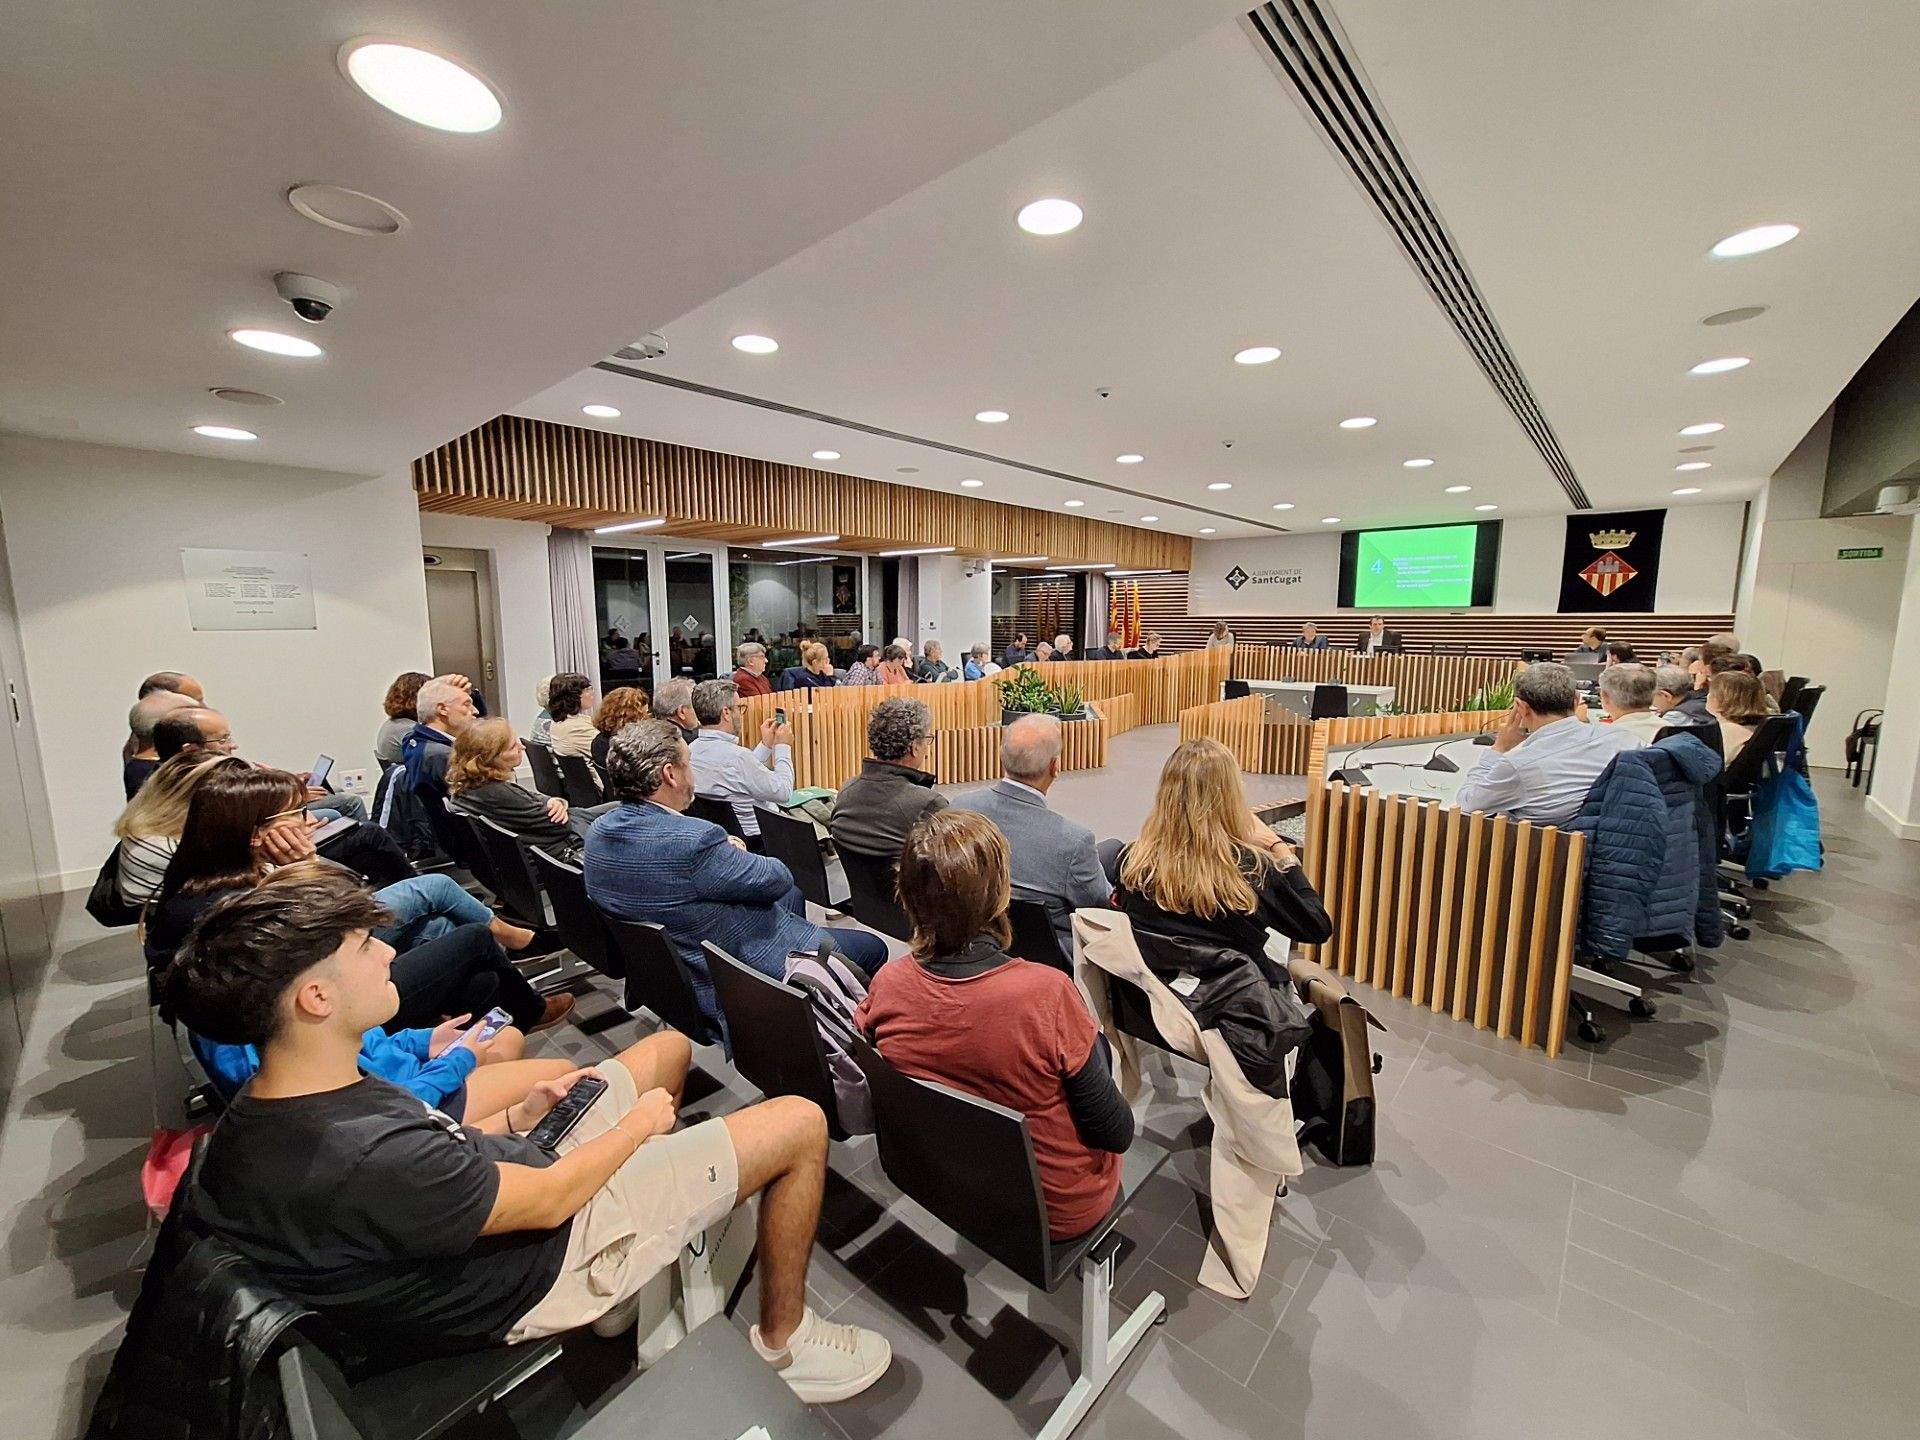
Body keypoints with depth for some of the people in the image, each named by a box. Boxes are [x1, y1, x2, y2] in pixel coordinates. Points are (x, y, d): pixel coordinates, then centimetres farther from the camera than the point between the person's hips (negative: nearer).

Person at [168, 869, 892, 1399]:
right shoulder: (364, 1161, -38)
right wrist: (641, 1122, -9)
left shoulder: (261, 1112, -8)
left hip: (510, 1180, 9)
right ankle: (785, 1341, 16)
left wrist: (518, 1116, -1)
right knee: (800, 1123, -10)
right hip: (550, 1255, -8)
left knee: (670, 1046, 23)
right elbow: (549, 1201, -24)